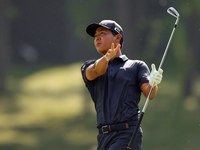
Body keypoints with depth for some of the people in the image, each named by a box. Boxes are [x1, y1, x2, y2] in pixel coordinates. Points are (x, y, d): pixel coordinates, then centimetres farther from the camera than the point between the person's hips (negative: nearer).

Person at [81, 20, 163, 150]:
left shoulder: (137, 66, 11)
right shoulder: (88, 67, 18)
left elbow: (149, 94, -3)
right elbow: (96, 71, -6)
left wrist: (153, 84, -28)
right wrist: (106, 58, -29)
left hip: (128, 135, -5)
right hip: (104, 138, 5)